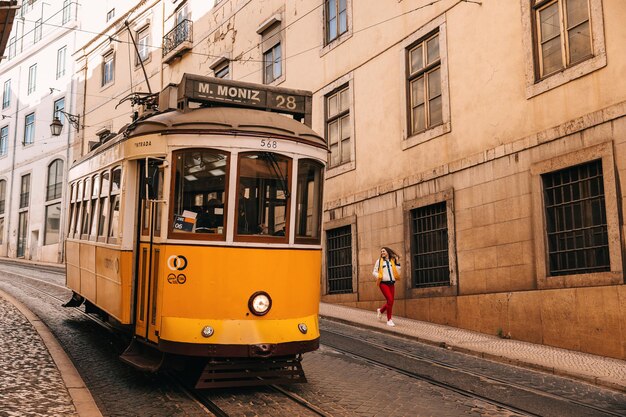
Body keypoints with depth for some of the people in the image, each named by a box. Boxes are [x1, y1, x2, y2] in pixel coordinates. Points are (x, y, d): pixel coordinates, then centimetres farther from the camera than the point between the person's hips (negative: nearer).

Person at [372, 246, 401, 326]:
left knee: (390, 301, 5)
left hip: (391, 283, 4)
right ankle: (389, 320, -6)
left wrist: (397, 263, -1)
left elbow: (397, 272, 6)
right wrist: (379, 277, -9)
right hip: (383, 283, -4)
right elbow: (374, 272, 8)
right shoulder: (379, 261, 6)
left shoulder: (393, 261, 11)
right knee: (390, 300, -15)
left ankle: (380, 310, 35)